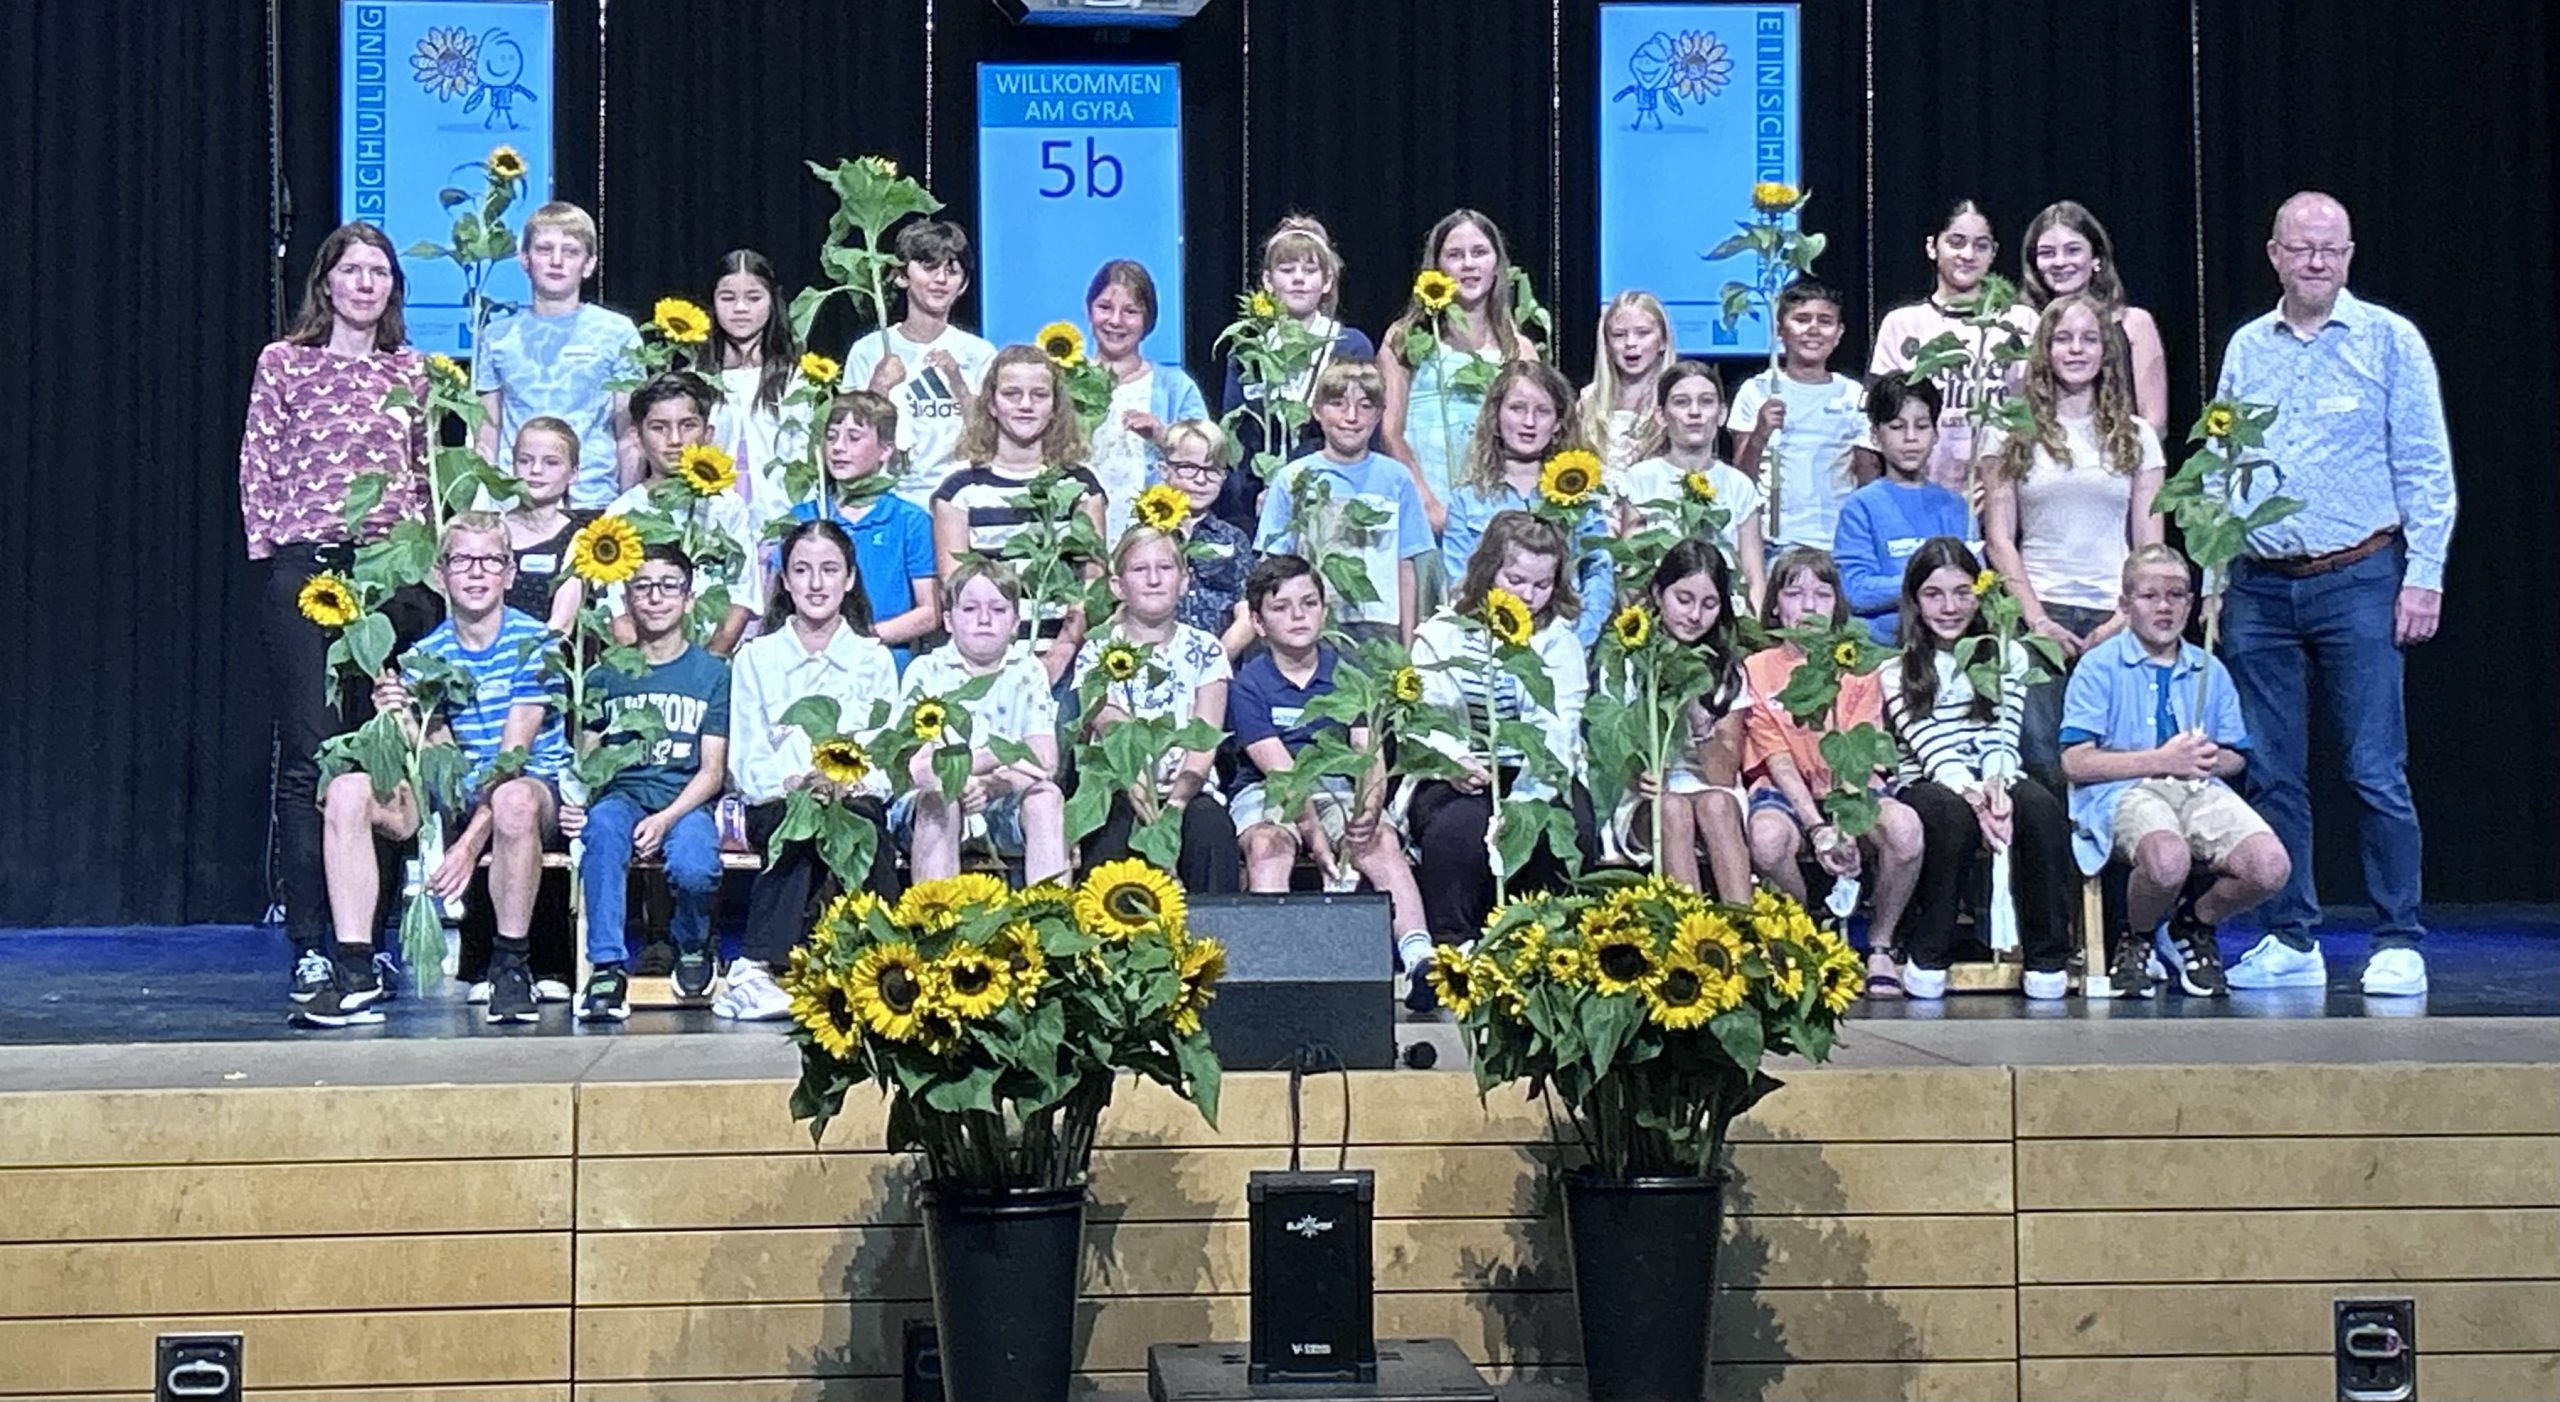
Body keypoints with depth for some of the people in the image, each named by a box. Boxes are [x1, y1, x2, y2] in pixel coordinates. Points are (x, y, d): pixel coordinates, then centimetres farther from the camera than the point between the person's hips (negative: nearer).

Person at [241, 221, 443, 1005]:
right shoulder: (283, 363, 6)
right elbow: (258, 468, 4)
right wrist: (272, 548, -4)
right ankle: (310, 946, -4)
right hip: (303, 568, -3)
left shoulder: (412, 370, 14)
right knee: (309, 756, -6)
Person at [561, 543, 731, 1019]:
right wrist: (573, 801, -17)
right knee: (601, 826, -36)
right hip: (621, 795, 1)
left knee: (694, 868, -33)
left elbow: (712, 771, 1)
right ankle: (608, 966, -34)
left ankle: (692, 945, 2)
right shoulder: (607, 674, 11)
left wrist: (666, 818, -17)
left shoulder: (711, 672, 6)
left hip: (686, 802, -1)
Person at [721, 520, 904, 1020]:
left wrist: (850, 783, -15)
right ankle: (756, 967, -41)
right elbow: (745, 763, 5)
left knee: (861, 821, -37)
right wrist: (793, 784, -16)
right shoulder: (755, 658, 13)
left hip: (857, 801, 1)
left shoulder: (874, 658, 16)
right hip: (777, 806, -1)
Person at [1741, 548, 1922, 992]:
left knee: (1904, 826, -33)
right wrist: (1817, 828, -20)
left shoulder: (1859, 669, 9)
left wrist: (1845, 825, -21)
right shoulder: (1756, 670, 4)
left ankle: (1880, 945, -7)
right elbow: (1778, 761, -5)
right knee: (1767, 836, -38)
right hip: (1786, 793, -1)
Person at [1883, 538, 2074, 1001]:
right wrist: (1973, 795, -28)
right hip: (1927, 787, -2)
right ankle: (1925, 958, -25)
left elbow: (2002, 741, 3)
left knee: (2041, 806, -33)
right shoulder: (1898, 670, 4)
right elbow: (1930, 749, -9)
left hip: (1992, 784, 3)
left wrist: (1997, 785, -21)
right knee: (1953, 813, -39)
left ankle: (2047, 960, -24)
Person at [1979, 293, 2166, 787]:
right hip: (2040, 617, -1)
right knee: (2041, 758, -14)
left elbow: (2149, 544, 10)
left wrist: (2126, 618, -4)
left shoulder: (2135, 436, 14)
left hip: (2114, 619, 1)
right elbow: (1999, 538, 4)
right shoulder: (2013, 432, 9)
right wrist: (2037, 619, -7)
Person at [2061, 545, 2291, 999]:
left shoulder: (2210, 671, 20)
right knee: (2168, 859, -40)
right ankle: (2135, 940, -2)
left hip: (2201, 790, 5)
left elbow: (2237, 757, 22)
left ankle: (2194, 925, 10)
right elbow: (2076, 763, -5)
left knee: (2271, 866, -25)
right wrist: (2160, 761, -9)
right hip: (2126, 791, -5)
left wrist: (2213, 759, -3)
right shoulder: (2099, 666, 5)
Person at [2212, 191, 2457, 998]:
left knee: (2377, 773, -4)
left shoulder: (2390, 341, 1)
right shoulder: (2246, 349, 12)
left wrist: (2424, 576, -8)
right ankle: (2290, 942, 13)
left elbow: (2426, 469, -1)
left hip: (2357, 582, -4)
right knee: (2270, 774, 5)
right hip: (2260, 590, 4)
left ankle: (2399, 944, 3)